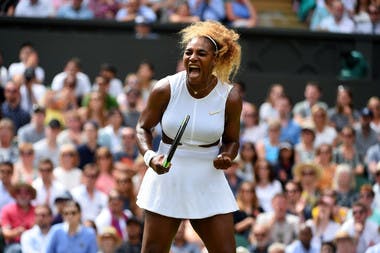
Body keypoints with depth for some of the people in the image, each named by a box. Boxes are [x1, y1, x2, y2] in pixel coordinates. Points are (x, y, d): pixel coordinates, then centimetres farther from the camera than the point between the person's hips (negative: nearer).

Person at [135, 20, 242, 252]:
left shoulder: (230, 98, -7)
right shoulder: (165, 89, -10)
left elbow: (231, 140, 8)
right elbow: (144, 127, 4)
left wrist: (226, 157, -15)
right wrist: (150, 156, -15)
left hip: (209, 184, 1)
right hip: (167, 179, -1)